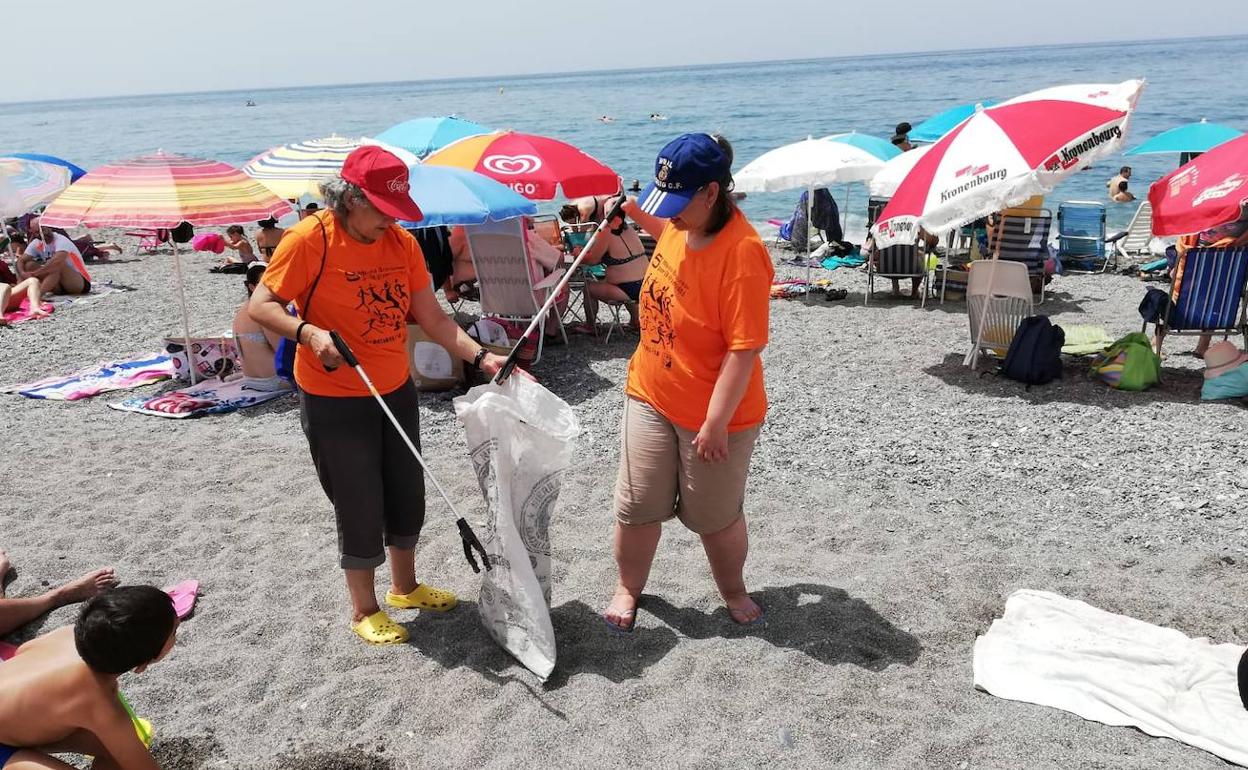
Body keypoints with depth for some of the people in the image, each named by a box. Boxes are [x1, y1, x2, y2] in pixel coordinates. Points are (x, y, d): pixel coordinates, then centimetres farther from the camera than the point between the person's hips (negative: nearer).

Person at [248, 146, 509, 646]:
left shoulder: (401, 242, 0)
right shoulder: (310, 240, -16)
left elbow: (431, 317, 0)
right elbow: (260, 305, -14)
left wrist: (480, 357, -11)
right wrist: (308, 332, -32)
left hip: (397, 391, 6)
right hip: (335, 400, -6)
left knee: (407, 496, 17)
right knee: (360, 509, 4)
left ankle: (405, 587, 41)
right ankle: (364, 610, 27)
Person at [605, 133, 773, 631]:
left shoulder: (742, 252, -27)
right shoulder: (684, 223, -4)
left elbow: (744, 350, -26)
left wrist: (715, 424, -24)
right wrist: (637, 213, 8)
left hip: (713, 413, -6)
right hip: (650, 395, 6)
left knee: (715, 517, 14)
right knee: (636, 505, 14)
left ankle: (733, 591, 41)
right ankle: (628, 589, 38)